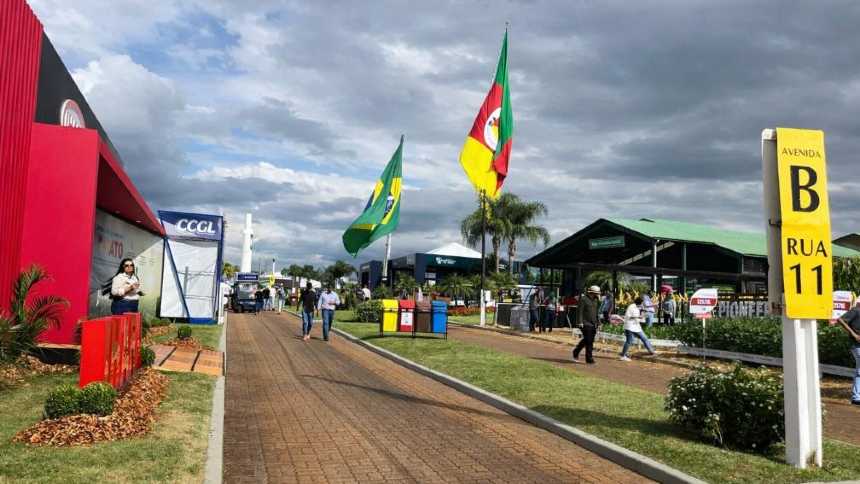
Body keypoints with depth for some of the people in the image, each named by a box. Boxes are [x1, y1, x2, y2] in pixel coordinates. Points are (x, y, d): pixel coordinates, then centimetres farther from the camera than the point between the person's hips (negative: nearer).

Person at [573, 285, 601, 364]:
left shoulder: (595, 300, 16)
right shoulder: (583, 299, -7)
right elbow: (579, 311, -11)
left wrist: (598, 322, 17)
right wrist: (580, 322, -18)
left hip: (593, 325, 8)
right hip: (586, 324, -8)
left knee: (586, 340, 11)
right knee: (588, 341, -7)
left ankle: (576, 352, 29)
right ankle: (589, 359, -1)